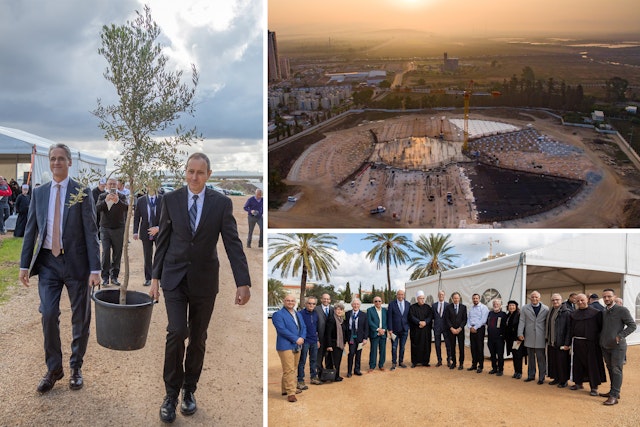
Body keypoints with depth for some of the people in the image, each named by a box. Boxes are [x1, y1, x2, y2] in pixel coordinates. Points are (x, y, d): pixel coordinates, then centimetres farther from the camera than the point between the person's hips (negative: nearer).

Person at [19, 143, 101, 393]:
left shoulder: (82, 192, -5)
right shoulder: (39, 193, 6)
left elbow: (91, 232, -7)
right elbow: (30, 230, 10)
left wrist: (95, 269, -11)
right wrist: (25, 264, 4)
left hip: (76, 262, -2)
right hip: (48, 261, 2)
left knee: (80, 318, 8)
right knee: (48, 315, -3)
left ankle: (76, 368, 25)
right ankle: (53, 369, 15)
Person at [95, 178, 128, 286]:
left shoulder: (121, 196, 3)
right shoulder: (102, 196, 5)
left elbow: (127, 208, -15)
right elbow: (97, 208, -11)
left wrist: (118, 201, -34)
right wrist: (106, 200, -29)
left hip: (118, 229, 0)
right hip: (105, 228, 0)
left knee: (117, 254, 4)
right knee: (106, 252, -7)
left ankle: (114, 276, 14)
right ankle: (105, 277, -1)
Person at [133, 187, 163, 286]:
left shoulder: (163, 200, -3)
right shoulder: (140, 200, 4)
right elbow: (136, 217, 7)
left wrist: (158, 228, -16)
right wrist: (135, 232, -1)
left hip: (159, 232, -2)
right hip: (146, 233, 2)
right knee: (147, 257, 7)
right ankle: (148, 278, 17)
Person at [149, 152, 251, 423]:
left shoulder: (222, 203, -4)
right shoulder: (171, 199, -2)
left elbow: (233, 244, -8)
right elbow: (163, 240, 4)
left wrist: (243, 282, -16)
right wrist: (155, 277, 3)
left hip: (204, 280, 1)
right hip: (174, 278, 0)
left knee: (198, 338, 10)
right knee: (177, 332, -12)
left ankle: (189, 390, 28)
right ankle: (171, 393, 5)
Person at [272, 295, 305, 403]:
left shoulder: (298, 314, 18)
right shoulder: (278, 314, -7)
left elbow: (303, 327, 13)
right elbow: (282, 329, -17)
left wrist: (302, 338, -8)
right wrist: (296, 339, -19)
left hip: (297, 346, 8)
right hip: (286, 346, -8)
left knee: (293, 369, 13)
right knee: (289, 370, -8)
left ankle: (286, 389, 24)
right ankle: (291, 393, -4)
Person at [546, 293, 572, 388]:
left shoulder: (566, 312, -9)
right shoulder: (550, 311, 11)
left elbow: (569, 329, -13)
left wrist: (567, 343, -16)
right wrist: (547, 339, 9)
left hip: (561, 343, -6)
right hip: (551, 342, 6)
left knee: (562, 362, 0)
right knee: (553, 361, 10)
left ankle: (563, 380, 13)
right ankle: (556, 378, 23)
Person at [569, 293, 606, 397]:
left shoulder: (596, 313, -3)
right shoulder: (573, 314, 10)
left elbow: (601, 327, -3)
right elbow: (571, 329, 15)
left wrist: (600, 341, -9)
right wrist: (570, 342, 9)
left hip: (591, 343, -4)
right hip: (577, 343, 5)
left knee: (593, 364, 1)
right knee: (578, 364, 11)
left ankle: (594, 387, 8)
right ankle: (579, 383, 25)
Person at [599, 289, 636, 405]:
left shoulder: (622, 310, -9)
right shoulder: (603, 311, 10)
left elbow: (632, 325, -9)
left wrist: (620, 336, -16)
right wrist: (601, 339, 10)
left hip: (617, 346, -6)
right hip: (605, 346, 6)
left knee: (616, 370, -5)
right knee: (610, 369, 13)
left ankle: (614, 396, -5)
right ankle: (613, 391, 23)